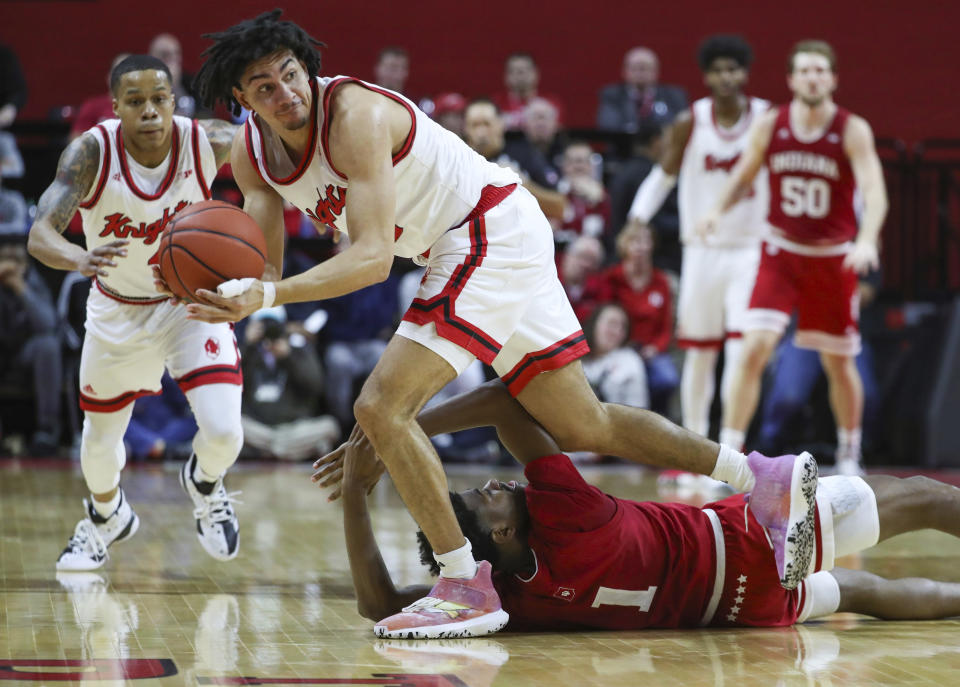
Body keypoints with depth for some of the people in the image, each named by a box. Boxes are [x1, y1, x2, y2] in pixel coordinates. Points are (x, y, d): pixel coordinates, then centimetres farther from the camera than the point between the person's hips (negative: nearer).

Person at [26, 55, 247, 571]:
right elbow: (40, 236, -36)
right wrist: (80, 259, -60)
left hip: (192, 300, -1)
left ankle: (203, 483, 21)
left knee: (223, 432, -18)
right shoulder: (91, 152, -27)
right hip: (117, 310, 1)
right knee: (99, 444, 15)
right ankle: (106, 515, 51)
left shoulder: (208, 142, -25)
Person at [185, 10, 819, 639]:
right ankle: (768, 478, 18)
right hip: (475, 248, 9)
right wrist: (226, 292, -24)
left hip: (496, 228, -9)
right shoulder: (251, 154, 1)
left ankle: (468, 588, -14)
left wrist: (268, 296, -42)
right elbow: (261, 267, -1)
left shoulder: (354, 115, -24)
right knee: (584, 427, 11)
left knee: (382, 407, -18)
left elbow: (373, 256, -31)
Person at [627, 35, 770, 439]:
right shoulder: (689, 124, -2)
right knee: (699, 352, 7)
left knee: (741, 348, -14)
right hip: (702, 249, 1)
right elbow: (663, 175, 9)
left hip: (751, 250, -1)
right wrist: (638, 218, -4)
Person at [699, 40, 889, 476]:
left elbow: (874, 191, -23)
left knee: (839, 363, 10)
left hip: (833, 257, -1)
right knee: (754, 350, -15)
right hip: (782, 252, 1)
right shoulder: (770, 125, -5)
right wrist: (719, 210, -13)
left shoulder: (853, 131, -12)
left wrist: (867, 240, -41)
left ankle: (849, 456, 32)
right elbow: (742, 178, 8)